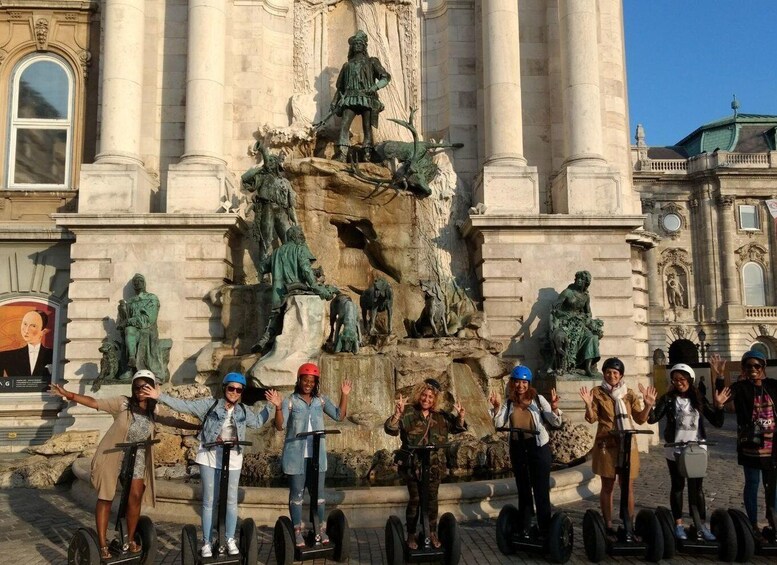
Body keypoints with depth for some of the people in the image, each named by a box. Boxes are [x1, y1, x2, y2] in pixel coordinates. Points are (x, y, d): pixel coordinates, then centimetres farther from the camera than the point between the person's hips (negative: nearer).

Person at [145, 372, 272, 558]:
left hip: (233, 459, 3)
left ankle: (230, 540, 21)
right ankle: (207, 543, 14)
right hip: (210, 457, -2)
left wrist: (270, 405, 10)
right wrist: (160, 396, -15)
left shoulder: (243, 410, 5)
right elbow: (184, 405, -8)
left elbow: (258, 421, 19)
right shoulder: (210, 404, -6)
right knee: (210, 501, 4)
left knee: (231, 501, 8)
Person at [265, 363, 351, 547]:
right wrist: (278, 407, -30)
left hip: (317, 455, 3)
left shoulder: (321, 400, 4)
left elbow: (339, 416, 0)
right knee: (296, 494, 7)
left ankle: (321, 529, 21)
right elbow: (280, 426, -14)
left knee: (318, 493, 10)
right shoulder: (289, 401, -6)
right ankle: (298, 531, 18)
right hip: (296, 455, -3)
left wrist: (344, 395, -9)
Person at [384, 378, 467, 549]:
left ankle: (433, 533, 25)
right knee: (415, 499, 4)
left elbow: (457, 428, 14)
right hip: (412, 465, -3)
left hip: (434, 466, 3)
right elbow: (391, 429, -18)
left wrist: (460, 416, -7)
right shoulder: (408, 413, -9)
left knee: (432, 499, 12)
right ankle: (411, 535, 18)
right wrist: (397, 413, -36)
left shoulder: (441, 416, 4)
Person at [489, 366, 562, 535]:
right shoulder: (509, 402, 3)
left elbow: (556, 423, -8)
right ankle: (523, 529, 28)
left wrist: (554, 408, -26)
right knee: (523, 490, 16)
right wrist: (497, 407, -17)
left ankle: (545, 531, 7)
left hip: (538, 447, -4)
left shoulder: (538, 399, -6)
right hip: (517, 448, 4)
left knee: (541, 491, -1)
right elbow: (499, 425, -2)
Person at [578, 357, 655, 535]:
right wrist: (588, 404, -23)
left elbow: (640, 419, 6)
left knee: (628, 487, 4)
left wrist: (648, 406, -10)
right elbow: (592, 419, -5)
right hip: (606, 444, -2)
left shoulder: (629, 394, 7)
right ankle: (608, 526, 15)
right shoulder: (597, 392, 0)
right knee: (607, 486, 5)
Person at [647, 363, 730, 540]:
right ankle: (678, 524, 18)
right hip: (675, 450, -1)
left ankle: (702, 525, 17)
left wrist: (719, 406, -13)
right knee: (678, 486, 9)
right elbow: (652, 419, -14)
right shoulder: (668, 399, -5)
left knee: (697, 487, 8)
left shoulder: (699, 399, 2)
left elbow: (717, 422, 2)